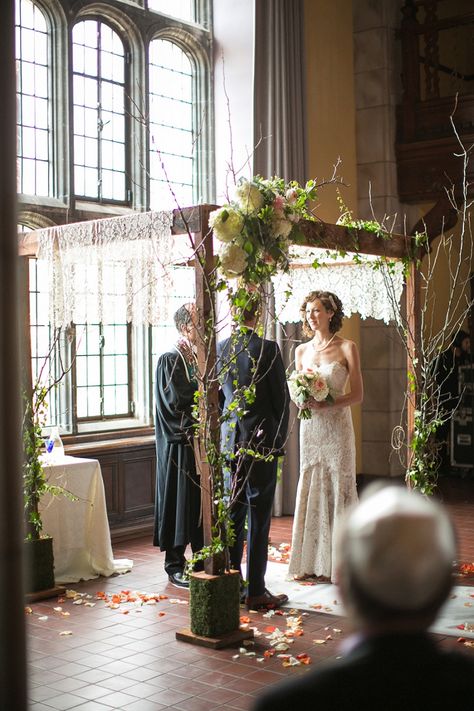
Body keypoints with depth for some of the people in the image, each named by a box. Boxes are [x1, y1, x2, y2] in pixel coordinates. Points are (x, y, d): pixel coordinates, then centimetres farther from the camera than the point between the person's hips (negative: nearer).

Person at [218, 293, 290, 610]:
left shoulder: (219, 349, 2)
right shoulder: (267, 349, -12)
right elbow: (282, 398, -8)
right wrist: (280, 439, 3)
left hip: (229, 442, 5)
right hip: (261, 441, -5)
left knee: (232, 514, 13)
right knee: (259, 517, 0)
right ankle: (256, 591, 6)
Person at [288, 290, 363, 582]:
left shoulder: (347, 348, -2)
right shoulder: (301, 351, 11)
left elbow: (357, 394, -5)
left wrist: (326, 404, -19)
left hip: (337, 426, -4)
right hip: (310, 427, 4)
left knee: (337, 489, -1)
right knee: (310, 489, 5)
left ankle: (337, 563, 8)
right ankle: (310, 561, 12)